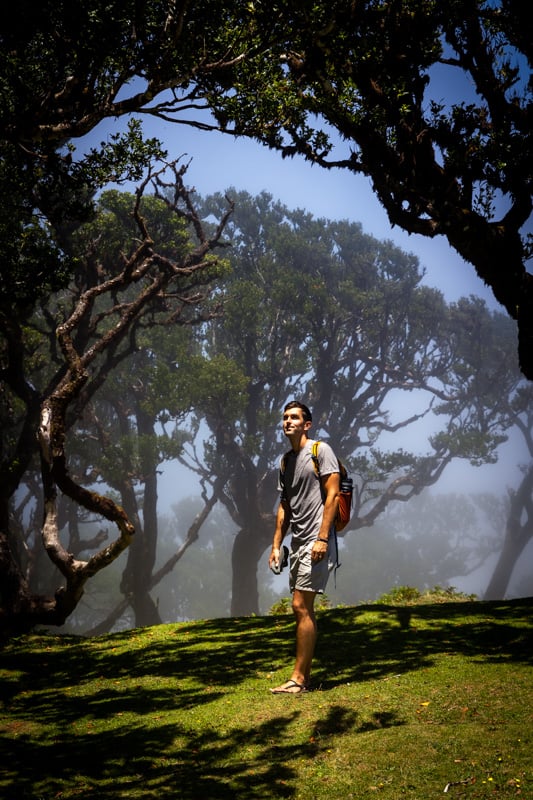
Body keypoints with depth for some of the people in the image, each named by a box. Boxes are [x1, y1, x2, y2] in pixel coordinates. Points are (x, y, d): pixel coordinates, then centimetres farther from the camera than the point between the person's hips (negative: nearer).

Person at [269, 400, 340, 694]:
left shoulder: (321, 451, -5)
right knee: (303, 609, 10)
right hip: (298, 543, 8)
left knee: (301, 607, -11)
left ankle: (298, 678, -7)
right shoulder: (286, 461, 18)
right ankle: (304, 677, 16)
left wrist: (322, 538, -19)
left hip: (316, 541, -8)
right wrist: (276, 544, 15)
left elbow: (332, 496, -12)